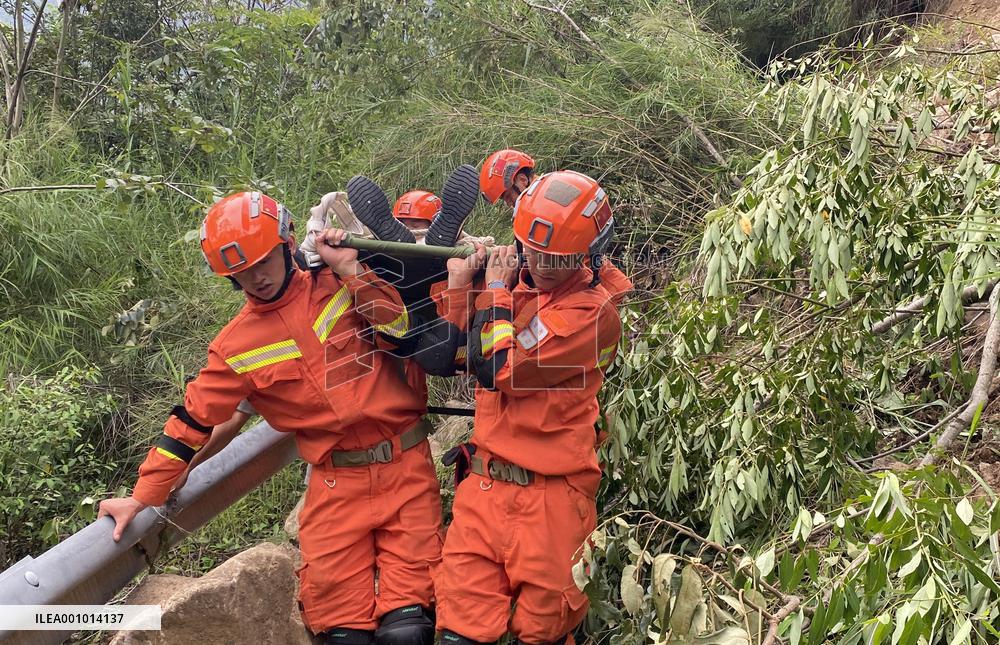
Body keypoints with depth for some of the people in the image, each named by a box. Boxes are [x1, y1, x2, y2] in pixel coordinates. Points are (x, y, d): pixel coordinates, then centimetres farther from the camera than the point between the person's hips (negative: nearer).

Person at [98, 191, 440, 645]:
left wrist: (350, 268, -11)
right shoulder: (236, 346, 5)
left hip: (407, 467, -1)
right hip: (337, 484, 1)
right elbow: (193, 420, 9)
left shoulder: (340, 285, 4)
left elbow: (396, 331, -8)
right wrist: (143, 496, 10)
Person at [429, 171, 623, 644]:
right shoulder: (514, 284, 9)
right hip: (485, 482, 5)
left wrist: (496, 293, -6)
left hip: (549, 497, -5)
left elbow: (502, 370, -19)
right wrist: (457, 286, 1)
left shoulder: (594, 311, -11)